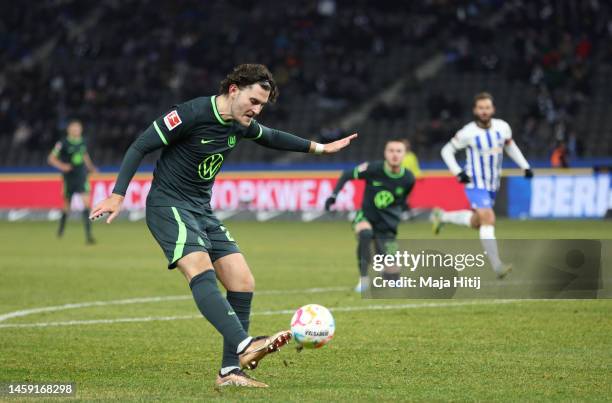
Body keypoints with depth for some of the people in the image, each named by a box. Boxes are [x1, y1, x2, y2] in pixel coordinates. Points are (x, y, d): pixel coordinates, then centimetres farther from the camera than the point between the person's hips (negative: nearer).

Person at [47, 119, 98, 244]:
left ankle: (88, 234, -18)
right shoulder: (63, 143, -9)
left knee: (87, 202, -15)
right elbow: (51, 158, -6)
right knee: (67, 206, 10)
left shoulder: (82, 142, 6)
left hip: (82, 177, 2)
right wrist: (61, 166, -23)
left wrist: (91, 167, 13)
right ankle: (61, 227, 41)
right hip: (69, 178, -2)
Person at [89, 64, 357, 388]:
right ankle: (244, 346, -49)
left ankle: (230, 372, 2)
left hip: (202, 211, 9)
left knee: (243, 283, -2)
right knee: (201, 269, -31)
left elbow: (271, 137, 29)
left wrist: (318, 148, 33)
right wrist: (118, 195, -18)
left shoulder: (241, 124, 6)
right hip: (169, 204, -9)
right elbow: (140, 146, -12)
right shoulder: (192, 114, -17)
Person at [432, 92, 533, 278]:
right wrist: (458, 172, -16)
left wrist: (525, 166, 8)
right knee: (488, 219, -22)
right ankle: (496, 265, -22)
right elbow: (447, 150, -4)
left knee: (476, 222, 18)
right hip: (475, 184, -6)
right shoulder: (468, 132, -15)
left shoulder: (503, 127, -3)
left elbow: (510, 146, 16)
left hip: (493, 184, 6)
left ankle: (442, 216, 42)